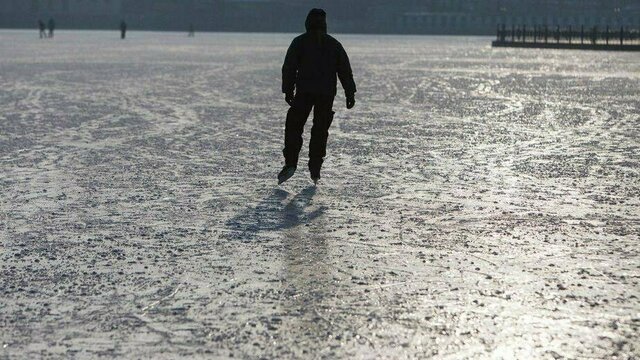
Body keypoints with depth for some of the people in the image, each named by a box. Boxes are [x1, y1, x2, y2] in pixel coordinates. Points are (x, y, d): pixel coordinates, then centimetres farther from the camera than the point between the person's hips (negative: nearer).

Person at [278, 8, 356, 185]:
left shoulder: (299, 42, 4)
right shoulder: (334, 44, 11)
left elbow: (289, 67, -2)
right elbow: (345, 71, 9)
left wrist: (288, 90, 3)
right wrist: (350, 94, 10)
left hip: (303, 92, -2)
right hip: (327, 94, 2)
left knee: (294, 127, 3)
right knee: (320, 131, 8)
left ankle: (290, 164, -12)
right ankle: (315, 171, 5)